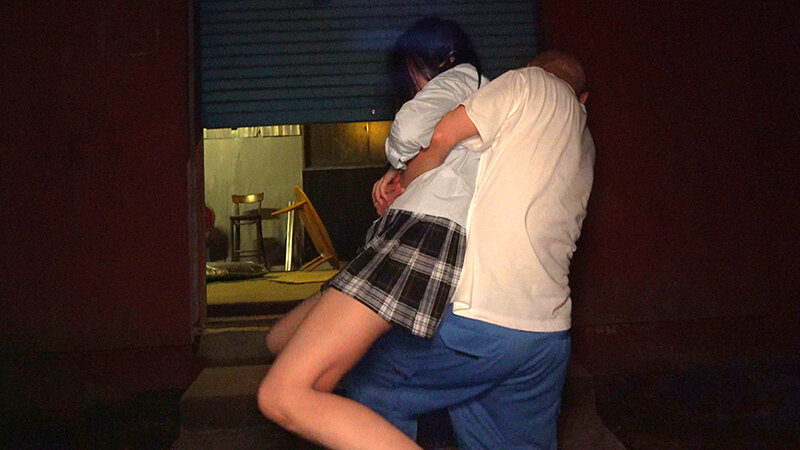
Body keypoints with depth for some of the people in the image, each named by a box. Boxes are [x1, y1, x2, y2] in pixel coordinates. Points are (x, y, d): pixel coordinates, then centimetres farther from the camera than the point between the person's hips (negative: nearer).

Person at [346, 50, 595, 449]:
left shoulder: (529, 81, 2)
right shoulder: (584, 146, 25)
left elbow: (441, 138, -9)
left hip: (479, 317, -7)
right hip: (549, 331, 8)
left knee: (369, 381, 12)